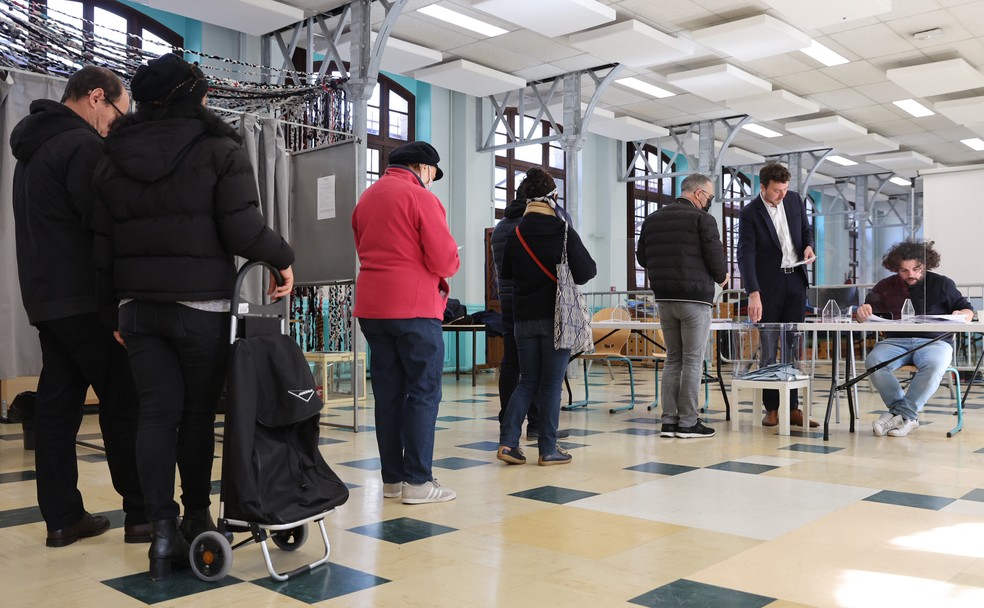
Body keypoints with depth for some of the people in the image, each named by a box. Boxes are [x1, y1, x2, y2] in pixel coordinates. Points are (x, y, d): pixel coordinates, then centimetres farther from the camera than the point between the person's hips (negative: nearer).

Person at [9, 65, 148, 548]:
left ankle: (62, 516, 12)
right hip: (86, 300, -9)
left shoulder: (31, 148, 20)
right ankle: (141, 514, 0)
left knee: (57, 406, 8)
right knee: (124, 405, -4)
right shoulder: (82, 145, -12)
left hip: (43, 298, 9)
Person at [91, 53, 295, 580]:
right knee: (198, 413, 7)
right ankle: (196, 520, 20)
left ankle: (163, 529, 0)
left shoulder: (113, 160, 11)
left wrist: (116, 306, 18)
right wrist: (282, 259, 3)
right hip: (200, 305, -4)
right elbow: (243, 231, -14)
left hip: (137, 305, 4)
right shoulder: (219, 151, -5)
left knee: (156, 412, 4)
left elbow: (102, 245, 11)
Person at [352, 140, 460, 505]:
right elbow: (443, 260, -12)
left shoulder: (367, 197, 15)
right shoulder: (420, 197, -8)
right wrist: (452, 264, 9)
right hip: (414, 306, -7)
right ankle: (418, 481, -1)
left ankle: (392, 478, 15)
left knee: (388, 391, 10)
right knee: (424, 392, -1)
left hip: (371, 306, 7)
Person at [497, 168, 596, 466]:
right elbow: (586, 272, -12)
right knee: (551, 384, 4)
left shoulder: (515, 235, 1)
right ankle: (548, 449, 8)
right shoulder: (565, 233, -9)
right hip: (556, 318, -3)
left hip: (524, 318, 4)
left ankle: (508, 441, 2)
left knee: (527, 381, 13)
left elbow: (506, 273, 13)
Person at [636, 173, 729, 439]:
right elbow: (716, 258, -12)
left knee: (672, 359, 12)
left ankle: (669, 420, 10)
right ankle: (687, 423, 2)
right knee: (693, 360, 0)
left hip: (664, 298, 6)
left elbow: (642, 257, 14)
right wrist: (721, 276, 8)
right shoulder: (702, 219, -8)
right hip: (695, 297, -6)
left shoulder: (652, 219, 11)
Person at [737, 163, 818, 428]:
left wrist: (808, 246, -3)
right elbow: (746, 255, -17)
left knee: (793, 346, 3)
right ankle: (771, 409, 8)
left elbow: (806, 229, 21)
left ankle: (792, 408, 6)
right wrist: (753, 294, -27)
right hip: (768, 284, -4)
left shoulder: (794, 199, 5)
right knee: (769, 348, 0)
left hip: (796, 279, 4)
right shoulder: (749, 214, -10)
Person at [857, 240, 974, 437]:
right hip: (897, 341, 2)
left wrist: (961, 315, -12)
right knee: (873, 361, -31)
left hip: (934, 341, -2)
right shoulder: (886, 286, 11)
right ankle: (908, 415, -20)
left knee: (934, 364, -38)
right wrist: (863, 312, -15)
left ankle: (902, 413, -26)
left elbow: (968, 310, 13)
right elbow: (865, 316, 10)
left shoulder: (942, 284, 8)